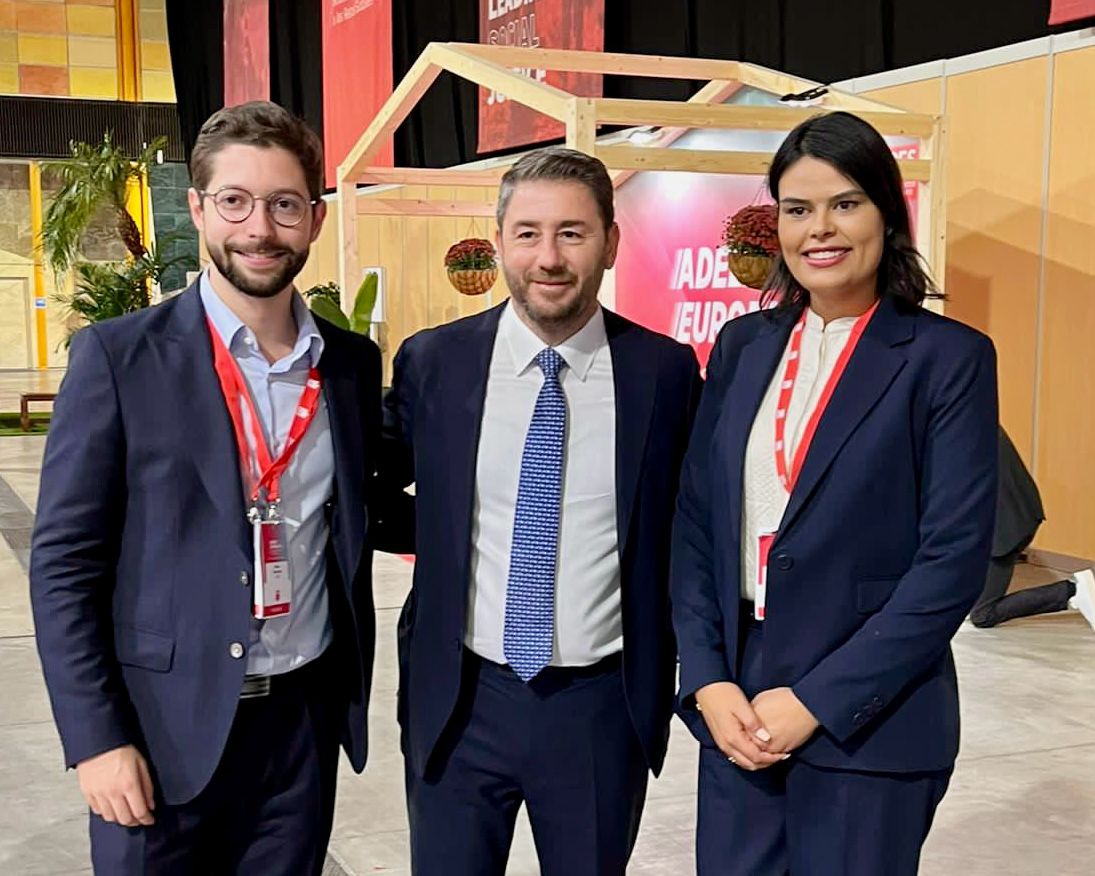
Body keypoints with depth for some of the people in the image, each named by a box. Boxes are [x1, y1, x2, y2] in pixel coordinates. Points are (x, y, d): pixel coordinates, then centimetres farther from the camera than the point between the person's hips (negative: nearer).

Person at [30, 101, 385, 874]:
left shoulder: (355, 363, 4)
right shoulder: (120, 357, -8)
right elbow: (65, 562, -8)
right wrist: (96, 737, -11)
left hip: (304, 720, 4)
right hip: (167, 727, -3)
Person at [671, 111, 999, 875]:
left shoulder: (949, 358, -7)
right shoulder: (744, 345, 7)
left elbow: (953, 560, -12)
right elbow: (696, 522, 6)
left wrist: (816, 700, -14)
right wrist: (708, 680, -5)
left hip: (869, 724, -4)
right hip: (737, 708, 4)